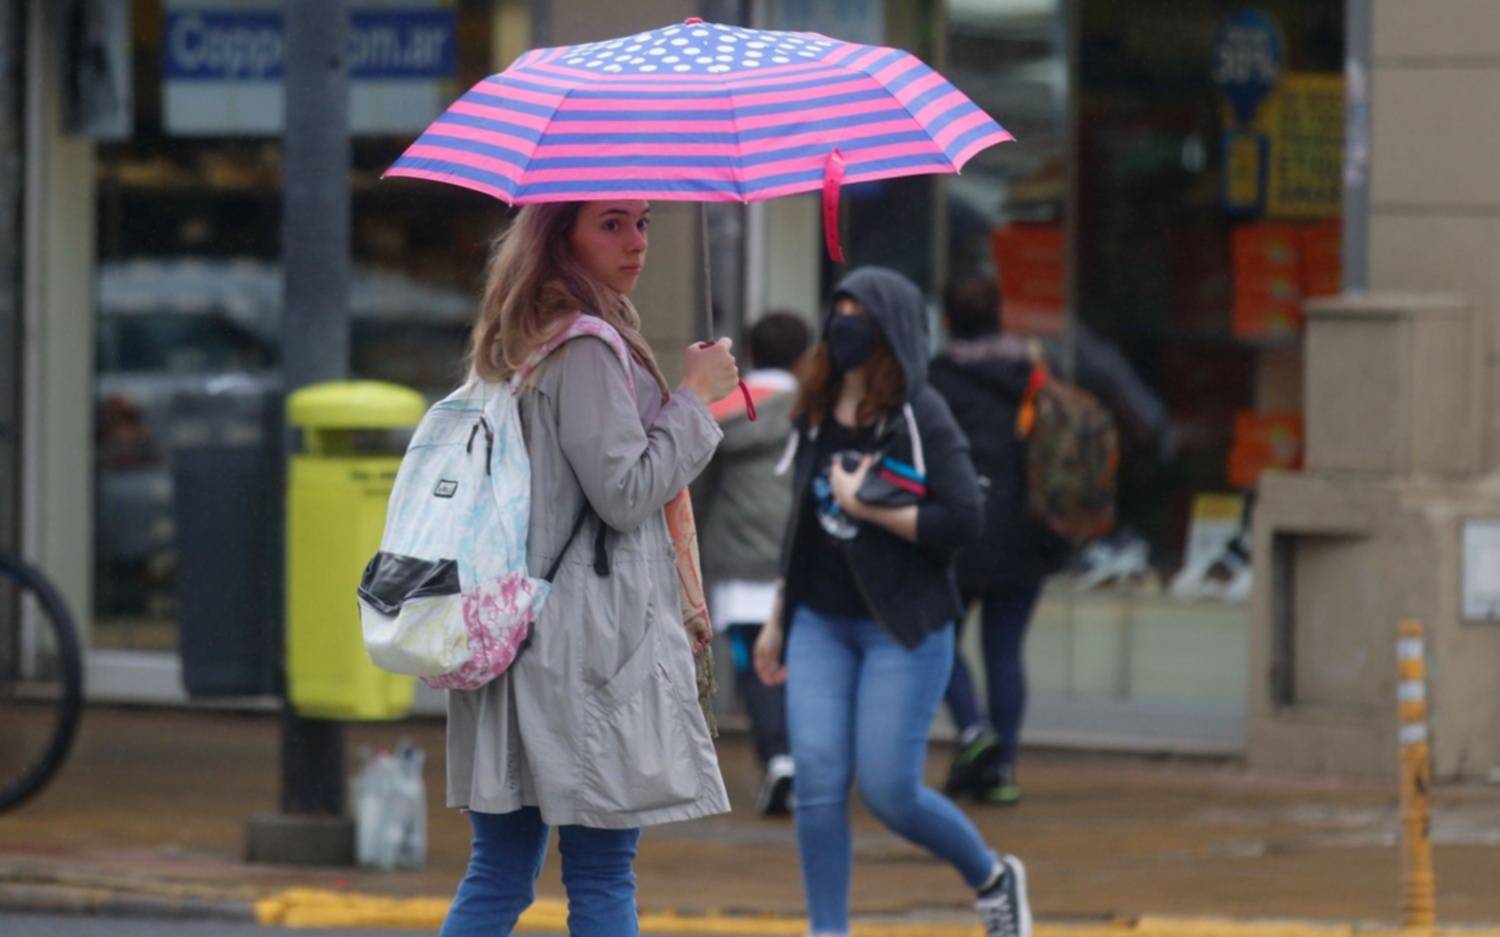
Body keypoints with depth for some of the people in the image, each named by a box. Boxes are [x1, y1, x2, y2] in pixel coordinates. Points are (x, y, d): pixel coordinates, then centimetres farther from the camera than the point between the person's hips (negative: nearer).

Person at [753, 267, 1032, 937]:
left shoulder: (920, 418, -9)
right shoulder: (815, 413, 10)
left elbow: (963, 520, -17)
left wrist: (866, 509, -16)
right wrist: (777, 619, 21)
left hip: (903, 628, -5)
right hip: (820, 624, 5)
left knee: (888, 791, -6)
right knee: (817, 783, -5)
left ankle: (993, 880, 21)